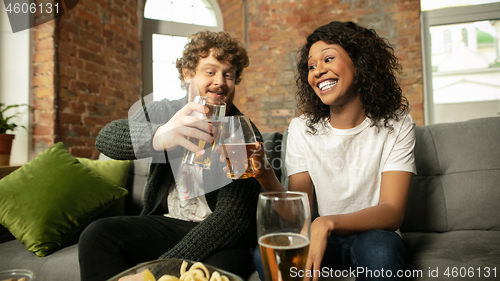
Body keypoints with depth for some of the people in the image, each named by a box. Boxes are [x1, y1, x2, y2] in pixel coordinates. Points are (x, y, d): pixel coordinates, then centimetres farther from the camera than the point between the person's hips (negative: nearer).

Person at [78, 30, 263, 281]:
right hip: (166, 224, 3)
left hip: (221, 236, -2)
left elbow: (233, 216, -15)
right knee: (98, 234, -20)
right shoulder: (162, 112, 3)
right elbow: (106, 138, -17)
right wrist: (158, 136, -40)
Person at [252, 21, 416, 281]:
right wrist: (266, 177, -29)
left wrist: (329, 223, -36)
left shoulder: (396, 125, -9)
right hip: (325, 239, 2)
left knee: (378, 251, -35)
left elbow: (392, 213, -18)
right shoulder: (301, 128, -4)